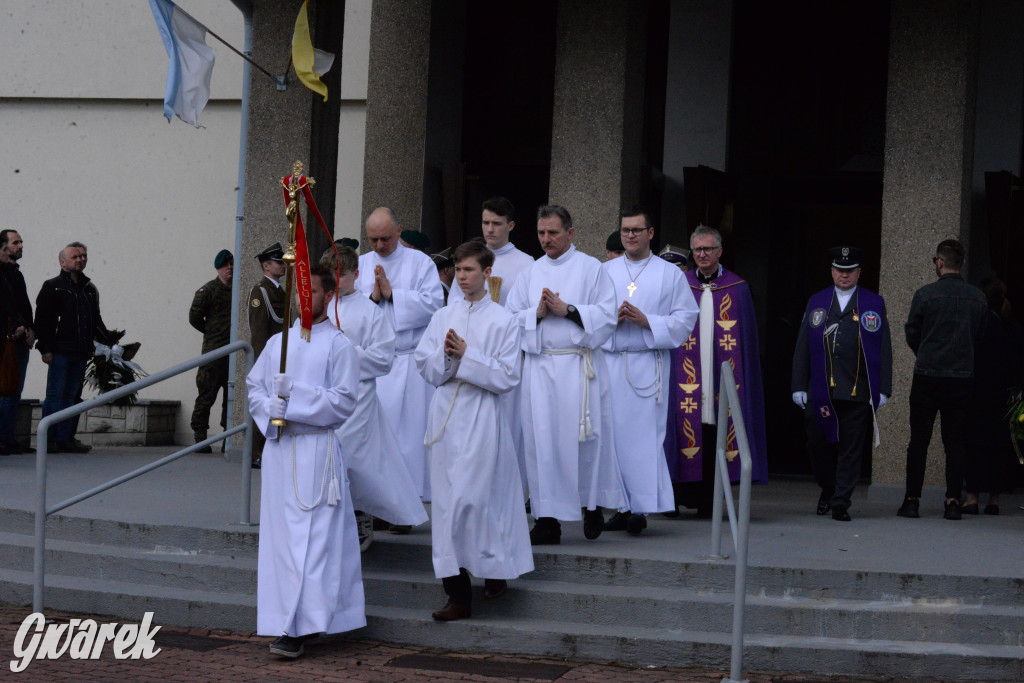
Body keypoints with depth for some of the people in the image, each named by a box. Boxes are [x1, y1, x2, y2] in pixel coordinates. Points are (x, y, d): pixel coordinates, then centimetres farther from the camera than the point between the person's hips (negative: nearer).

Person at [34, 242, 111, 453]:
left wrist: (108, 342, 12)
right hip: (60, 351, -6)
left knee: (71, 396, 8)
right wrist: (45, 348, -12)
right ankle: (48, 439, -2)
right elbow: (42, 319, -4)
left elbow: (96, 320, 24)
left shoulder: (90, 290, 18)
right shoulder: (52, 286, 1)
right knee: (55, 395, -6)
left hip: (81, 353, 6)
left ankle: (65, 439, 11)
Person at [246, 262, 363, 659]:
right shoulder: (277, 342, 14)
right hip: (278, 448, 5)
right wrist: (270, 409, -5)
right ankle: (287, 623, 13)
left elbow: (344, 402, -8)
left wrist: (295, 396, -15)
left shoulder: (339, 346, -1)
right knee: (279, 536, 5)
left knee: (312, 537, -8)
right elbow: (253, 385, 15)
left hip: (317, 451, -5)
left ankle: (301, 626, -10)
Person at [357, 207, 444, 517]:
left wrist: (391, 293, -10)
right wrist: (372, 297, -10)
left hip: (408, 362, -3)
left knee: (407, 431, -5)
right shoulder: (359, 265, 14)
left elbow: (432, 303, -8)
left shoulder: (420, 263, 5)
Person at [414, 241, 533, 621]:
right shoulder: (443, 317, 13)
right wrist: (445, 356, -9)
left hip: (481, 415, -4)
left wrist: (466, 355, -13)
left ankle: (495, 570, 11)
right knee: (447, 500, 1)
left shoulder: (503, 321, -1)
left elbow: (507, 376, -7)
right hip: (446, 413, 4)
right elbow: (424, 364, 10)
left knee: (471, 498, -12)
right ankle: (458, 594, 5)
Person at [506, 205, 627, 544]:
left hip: (578, 366, -3)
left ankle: (593, 505, 18)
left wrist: (567, 310, -13)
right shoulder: (530, 273, 15)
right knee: (541, 440, -1)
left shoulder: (591, 269, 4)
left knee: (583, 437, -4)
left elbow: (607, 314, -4)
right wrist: (538, 312, -6)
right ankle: (548, 520, 3)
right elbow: (510, 318, 12)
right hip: (539, 366, 3)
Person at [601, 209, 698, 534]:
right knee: (612, 434, 0)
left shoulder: (670, 274, 8)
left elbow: (685, 319, 2)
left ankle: (641, 507, -8)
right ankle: (623, 507, 6)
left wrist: (646, 321, -11)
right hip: (609, 362, 3)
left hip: (648, 365, -3)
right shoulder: (604, 271, 15)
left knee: (644, 435, -9)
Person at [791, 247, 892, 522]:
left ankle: (841, 503, 4)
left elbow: (884, 350, 5)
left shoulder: (874, 304, 8)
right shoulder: (816, 303, 12)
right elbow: (802, 347, 12)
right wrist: (799, 386, 6)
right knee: (818, 445, 4)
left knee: (851, 450, -2)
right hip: (820, 392, 2)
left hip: (858, 393, -2)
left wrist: (883, 389, -2)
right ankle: (828, 490, 27)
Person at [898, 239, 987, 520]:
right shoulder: (978, 298, 2)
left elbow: (912, 333, 2)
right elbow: (981, 336, 9)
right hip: (963, 378, 2)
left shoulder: (925, 295, -8)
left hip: (927, 376, -2)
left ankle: (912, 500, 4)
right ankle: (953, 501, 2)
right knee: (956, 441, 7)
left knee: (919, 440, 4)